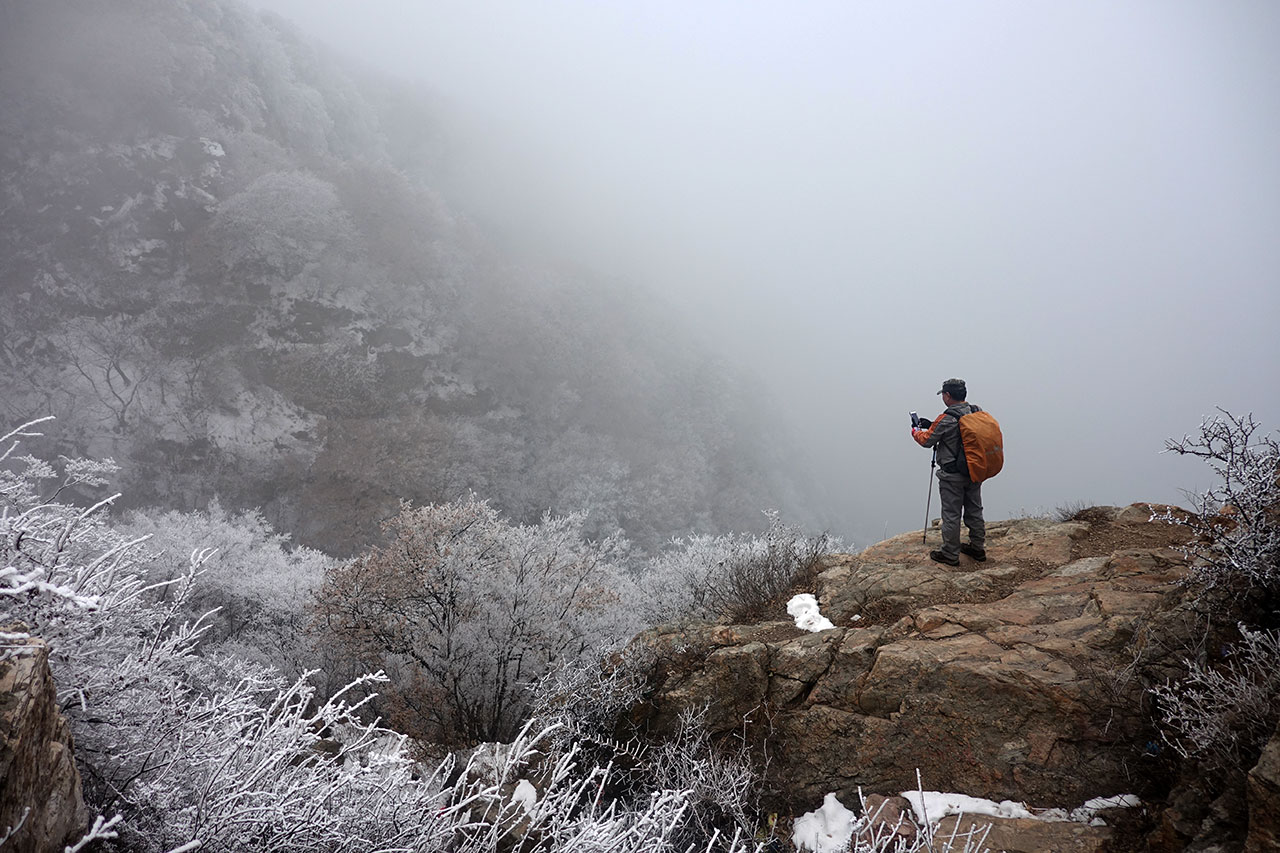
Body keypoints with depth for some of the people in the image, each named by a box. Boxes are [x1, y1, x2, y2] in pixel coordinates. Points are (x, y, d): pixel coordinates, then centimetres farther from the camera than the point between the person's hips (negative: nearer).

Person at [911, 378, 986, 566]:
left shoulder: (946, 419, -22)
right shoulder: (977, 413, 0)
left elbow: (927, 441, -10)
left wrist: (916, 431, 11)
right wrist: (932, 426, 15)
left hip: (953, 476, -7)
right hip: (975, 472, 7)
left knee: (951, 515, 4)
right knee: (974, 510, 19)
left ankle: (950, 555, 12)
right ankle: (978, 548, 30)